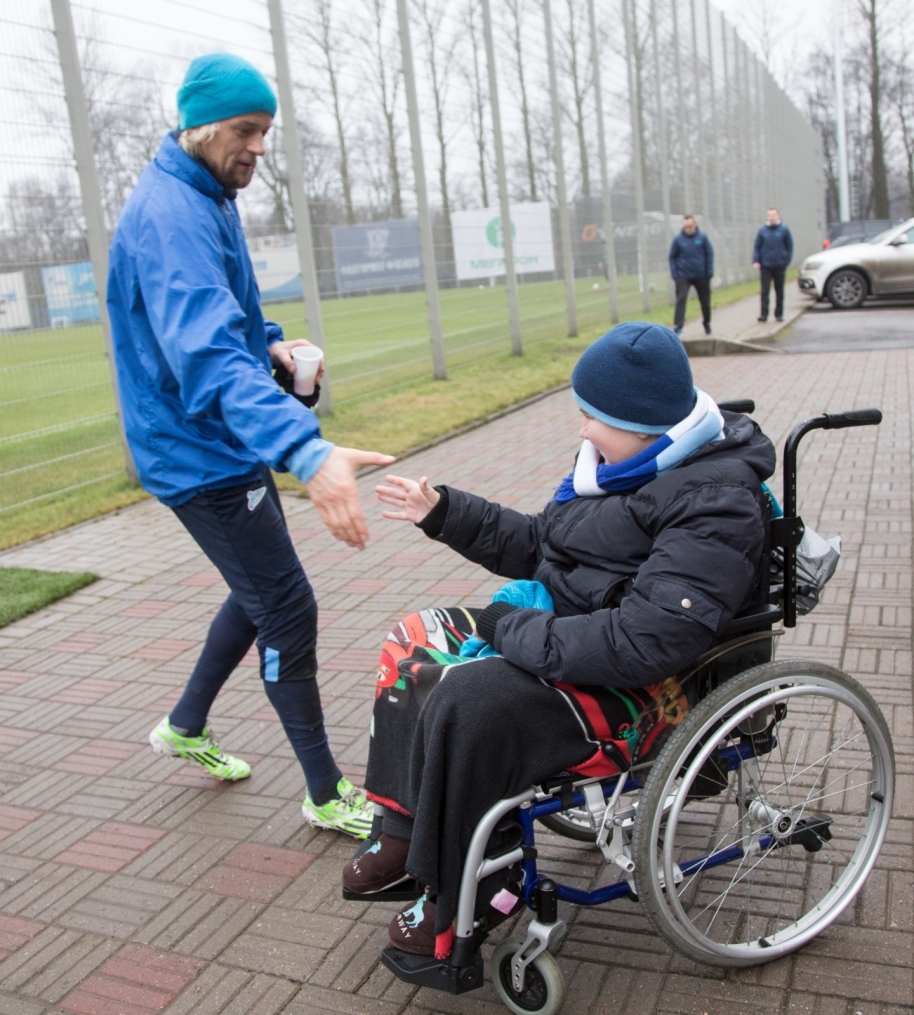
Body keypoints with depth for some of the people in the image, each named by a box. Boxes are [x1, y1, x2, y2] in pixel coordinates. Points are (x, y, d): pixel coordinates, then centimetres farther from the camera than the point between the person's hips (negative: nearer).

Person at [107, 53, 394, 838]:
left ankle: (186, 727, 41)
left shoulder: (207, 201, 11)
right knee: (289, 610, -4)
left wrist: (270, 344, 3)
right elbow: (205, 349, -38)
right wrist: (306, 450, -52)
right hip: (201, 455, -10)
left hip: (227, 448, 10)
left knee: (261, 592, 21)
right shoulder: (171, 215, -22)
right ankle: (327, 796, 13)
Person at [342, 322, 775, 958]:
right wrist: (443, 513, 11)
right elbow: (536, 545, 19)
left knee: (466, 703, -30)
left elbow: (645, 642, -33)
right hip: (561, 631, 10)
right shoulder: (626, 466, 7)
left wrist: (513, 630, -26)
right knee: (412, 645, 6)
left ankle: (459, 906, -8)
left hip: (639, 690, -10)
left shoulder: (714, 506, -22)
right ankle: (403, 835, 12)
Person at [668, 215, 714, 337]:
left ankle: (707, 323, 34)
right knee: (681, 300, -15)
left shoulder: (702, 237, -5)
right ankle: (677, 326, -17)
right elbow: (672, 257, 2)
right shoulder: (678, 239, -5)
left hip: (701, 276, 1)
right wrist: (674, 274, -6)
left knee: (705, 301, 12)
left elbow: (710, 254, 1)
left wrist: (709, 272, -5)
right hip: (683, 276, -1)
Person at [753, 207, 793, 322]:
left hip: (779, 266, 0)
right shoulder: (762, 231, 2)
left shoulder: (784, 230, 0)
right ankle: (763, 314, -7)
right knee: (765, 291, -6)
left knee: (779, 291, 8)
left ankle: (779, 314, 16)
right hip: (765, 266, 0)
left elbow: (789, 247, 4)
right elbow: (757, 247, 4)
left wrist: (786, 261, -4)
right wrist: (756, 261, -7)